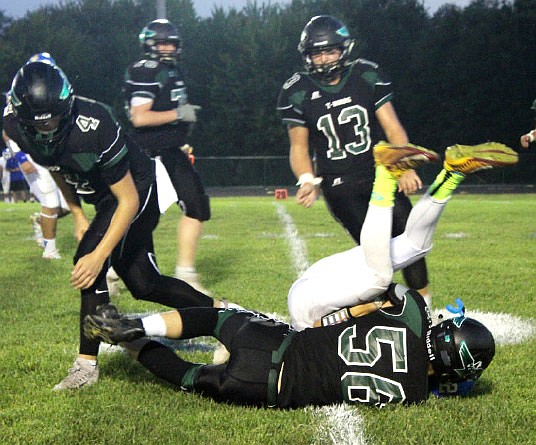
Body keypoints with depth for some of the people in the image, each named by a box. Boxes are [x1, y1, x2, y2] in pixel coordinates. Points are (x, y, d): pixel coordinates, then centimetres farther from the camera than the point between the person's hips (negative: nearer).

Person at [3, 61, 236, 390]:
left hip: (138, 188, -7)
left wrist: (98, 256, -34)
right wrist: (77, 214, 11)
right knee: (143, 284, 9)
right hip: (103, 197, 7)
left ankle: (87, 363, -15)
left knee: (88, 261, -24)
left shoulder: (93, 126, -37)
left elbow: (128, 200, -29)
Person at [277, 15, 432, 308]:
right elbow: (299, 146, 4)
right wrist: (307, 181, -13)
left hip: (379, 171, 2)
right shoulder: (296, 93, -3)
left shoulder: (368, 76, -2)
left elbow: (391, 126, -1)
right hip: (338, 184, -2)